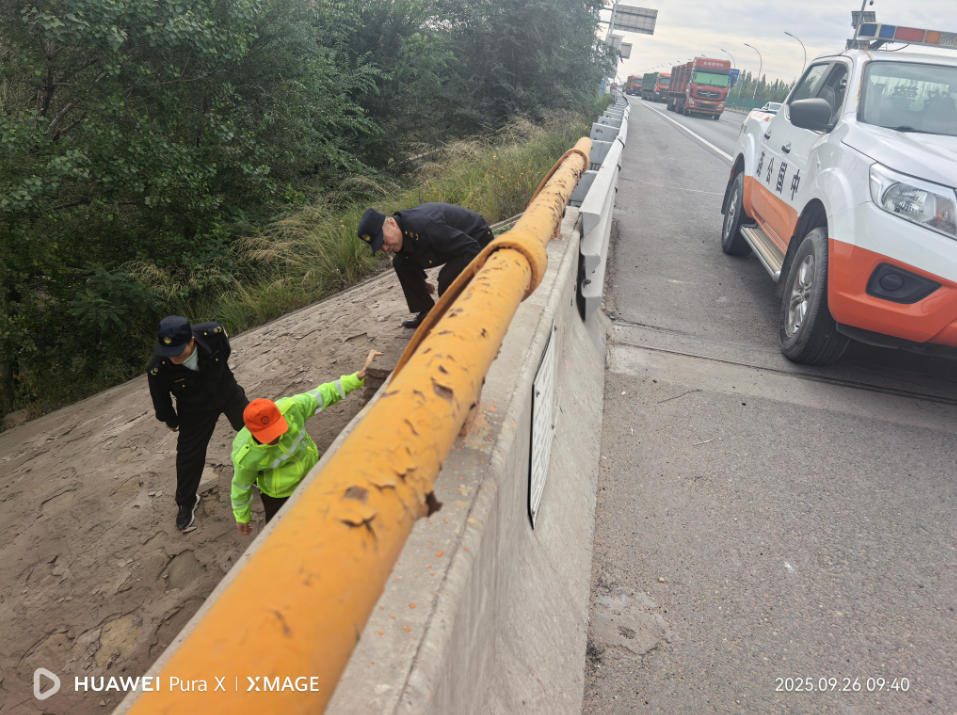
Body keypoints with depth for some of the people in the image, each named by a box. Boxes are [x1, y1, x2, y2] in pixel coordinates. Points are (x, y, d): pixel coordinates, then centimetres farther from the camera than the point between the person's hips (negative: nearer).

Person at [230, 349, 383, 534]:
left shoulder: (290, 407, -34)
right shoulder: (245, 458, -36)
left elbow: (325, 394, -21)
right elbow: (241, 486, -15)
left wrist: (359, 376, -27)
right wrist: (242, 517, 2)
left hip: (311, 467, 4)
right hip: (278, 493, -4)